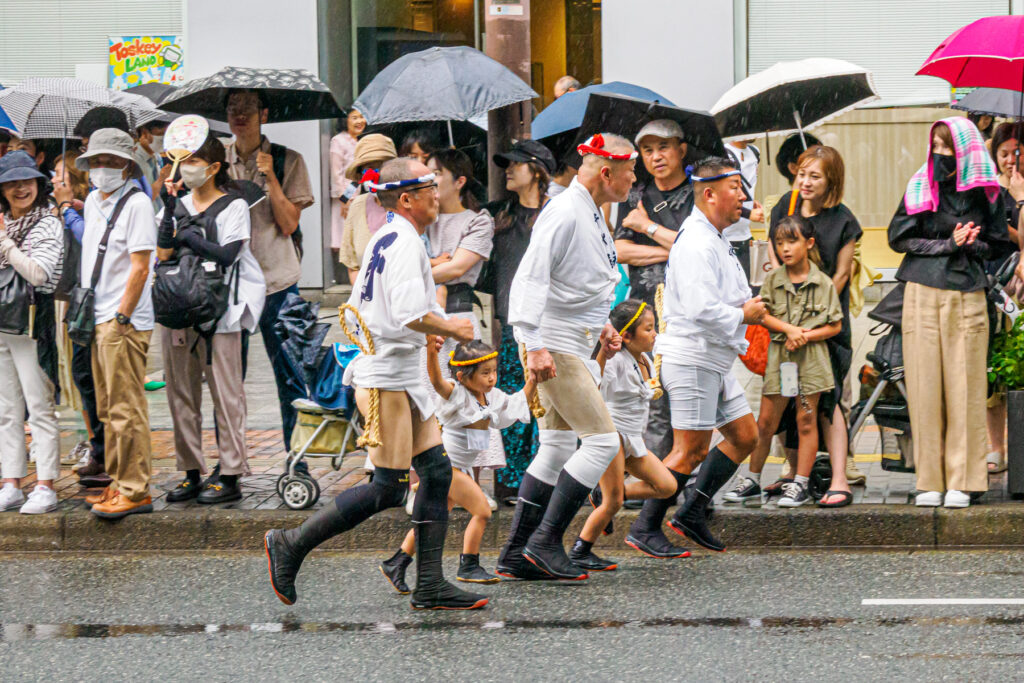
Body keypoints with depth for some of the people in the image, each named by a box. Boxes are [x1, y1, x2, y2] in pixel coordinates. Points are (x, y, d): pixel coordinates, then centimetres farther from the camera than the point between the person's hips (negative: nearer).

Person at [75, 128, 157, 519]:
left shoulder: (136, 203, -10)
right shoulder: (93, 201, 15)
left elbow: (140, 266, -15)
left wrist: (121, 318, -18)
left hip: (124, 322, -9)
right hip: (97, 319, 9)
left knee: (126, 409, -9)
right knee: (108, 409, 13)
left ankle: (135, 491, -7)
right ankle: (118, 485, 19)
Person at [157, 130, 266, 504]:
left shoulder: (233, 206, 1)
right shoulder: (178, 205, 14)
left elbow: (226, 255, -11)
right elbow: (163, 253, 0)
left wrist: (188, 237, -6)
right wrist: (170, 208, -5)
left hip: (219, 311, -5)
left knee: (225, 392, -5)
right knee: (181, 392, 7)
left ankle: (230, 476, -3)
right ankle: (191, 473, 14)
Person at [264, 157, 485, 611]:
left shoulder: (383, 241, 15)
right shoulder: (404, 242, -16)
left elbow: (356, 309, 23)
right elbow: (412, 314, -28)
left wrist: (421, 332, 21)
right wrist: (452, 329, -11)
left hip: (404, 379, 11)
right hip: (386, 379, -11)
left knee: (437, 472, 8)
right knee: (389, 489, -8)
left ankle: (430, 587, 9)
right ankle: (291, 545, 0)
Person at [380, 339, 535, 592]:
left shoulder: (493, 398, 7)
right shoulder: (457, 395, -18)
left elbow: (520, 401, 19)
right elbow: (437, 381, -37)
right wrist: (431, 352, -55)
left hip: (455, 468, 9)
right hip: (444, 463, -9)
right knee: (481, 509, -10)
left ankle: (396, 563, 21)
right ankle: (468, 567, 0)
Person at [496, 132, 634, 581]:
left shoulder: (591, 215, 14)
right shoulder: (564, 213, -17)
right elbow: (530, 278, -23)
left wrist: (602, 326, 16)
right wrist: (536, 347, -27)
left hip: (571, 345, 10)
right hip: (552, 346, -10)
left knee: (557, 448, 11)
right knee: (602, 441, -11)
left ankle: (516, 553, 13)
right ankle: (545, 541, -7)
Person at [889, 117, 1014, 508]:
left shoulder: (986, 194, 5)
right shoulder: (920, 189, 6)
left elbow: (1001, 247, 10)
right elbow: (898, 238, 2)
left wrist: (971, 247, -9)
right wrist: (947, 244, -7)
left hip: (967, 296, 0)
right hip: (923, 295, 0)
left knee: (964, 387, -2)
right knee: (925, 386, -2)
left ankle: (961, 482, 3)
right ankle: (929, 481, 3)